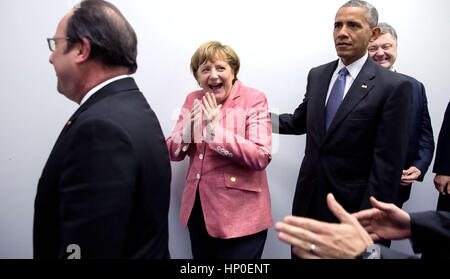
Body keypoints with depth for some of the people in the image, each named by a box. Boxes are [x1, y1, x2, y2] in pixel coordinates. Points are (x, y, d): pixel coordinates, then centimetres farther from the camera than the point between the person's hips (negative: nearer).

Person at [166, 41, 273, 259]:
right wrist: (188, 129, -14)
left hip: (239, 215, -4)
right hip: (197, 210, 5)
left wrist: (215, 130, -22)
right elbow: (173, 153, 5)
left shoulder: (254, 99, -8)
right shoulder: (193, 100, 6)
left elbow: (261, 158, -19)